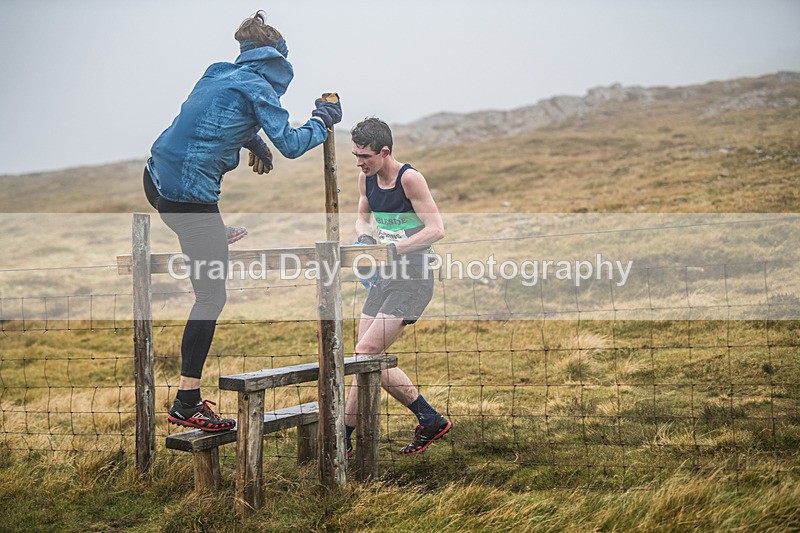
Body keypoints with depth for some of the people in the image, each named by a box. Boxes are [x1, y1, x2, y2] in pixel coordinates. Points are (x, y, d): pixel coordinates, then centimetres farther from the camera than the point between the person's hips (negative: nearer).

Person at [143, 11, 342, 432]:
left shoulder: (218, 73, 17)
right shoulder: (257, 87, -6)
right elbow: (290, 145, -7)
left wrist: (253, 141, 38)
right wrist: (323, 122, 9)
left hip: (157, 176, 8)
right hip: (189, 193, -8)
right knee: (212, 298, -2)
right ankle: (186, 404, -1)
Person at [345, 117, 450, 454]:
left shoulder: (409, 178, -14)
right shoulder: (367, 178, 8)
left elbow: (436, 229, -18)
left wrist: (392, 248, -24)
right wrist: (365, 237, 2)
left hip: (413, 279, -9)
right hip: (385, 277, 9)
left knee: (365, 353, -13)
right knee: (371, 362, 5)